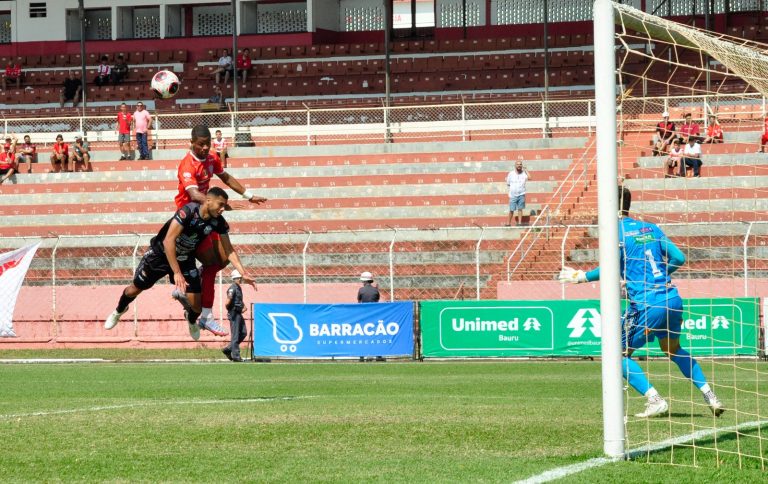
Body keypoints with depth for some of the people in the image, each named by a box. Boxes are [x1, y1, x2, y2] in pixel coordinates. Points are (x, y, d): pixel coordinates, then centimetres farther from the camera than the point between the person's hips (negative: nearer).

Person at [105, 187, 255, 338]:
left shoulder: (218, 222, -18)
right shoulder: (189, 211, -34)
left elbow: (229, 250, -8)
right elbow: (168, 240, -37)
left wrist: (243, 273, -21)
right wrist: (177, 273, -41)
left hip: (185, 259, 3)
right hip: (160, 253, -3)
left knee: (196, 305, -8)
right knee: (135, 289, 10)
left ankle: (192, 320, 29)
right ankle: (119, 311, 44)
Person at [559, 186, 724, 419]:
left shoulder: (616, 232, -3)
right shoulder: (650, 228, 16)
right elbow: (678, 258, 13)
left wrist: (581, 276, -1)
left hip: (646, 303, -7)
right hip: (672, 299, 7)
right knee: (673, 350, 29)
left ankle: (655, 400, -8)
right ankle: (710, 397, 20)